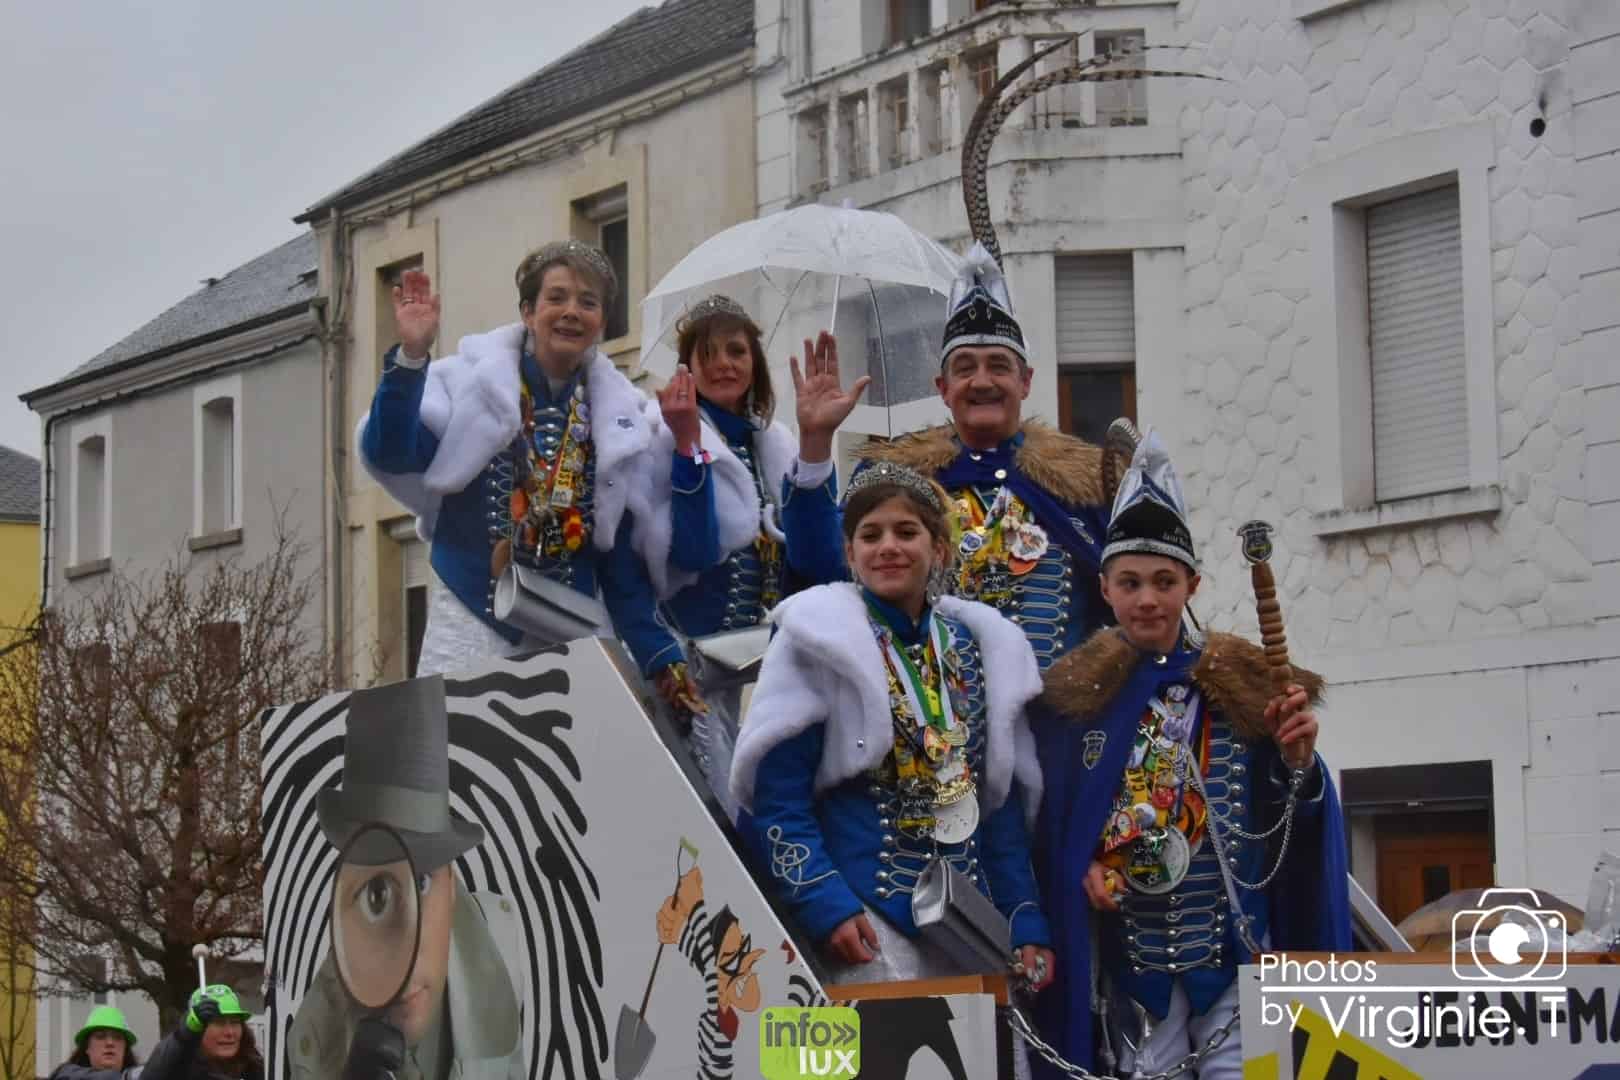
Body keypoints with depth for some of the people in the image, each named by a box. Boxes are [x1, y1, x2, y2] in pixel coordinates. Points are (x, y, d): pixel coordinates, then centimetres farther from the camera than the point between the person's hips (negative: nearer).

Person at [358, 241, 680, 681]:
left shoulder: (619, 418, 9)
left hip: (568, 637, 3)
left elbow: (622, 558, 11)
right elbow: (390, 456, -12)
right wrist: (410, 359, -22)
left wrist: (660, 658, 5)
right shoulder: (471, 380, 0)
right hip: (471, 624, -3)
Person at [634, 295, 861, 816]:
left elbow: (818, 560, -6)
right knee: (730, 826, -12)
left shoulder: (779, 445, 11)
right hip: (706, 670, -5)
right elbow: (691, 553, -17)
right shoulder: (665, 442, -2)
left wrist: (816, 440, -15)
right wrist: (688, 443, -23)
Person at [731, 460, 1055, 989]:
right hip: (864, 923, -5)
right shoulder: (820, 642, -2)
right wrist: (826, 906, -17)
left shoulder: (979, 647, 13)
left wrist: (1027, 925, 9)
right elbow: (775, 800, -7)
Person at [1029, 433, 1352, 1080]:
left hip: (1236, 946, 0)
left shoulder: (1242, 686, 2)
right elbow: (1047, 830, 5)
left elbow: (1283, 831, 2)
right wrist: (1080, 870, -14)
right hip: (1128, 949, 0)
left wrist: (1297, 765, -16)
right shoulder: (1075, 696, 2)